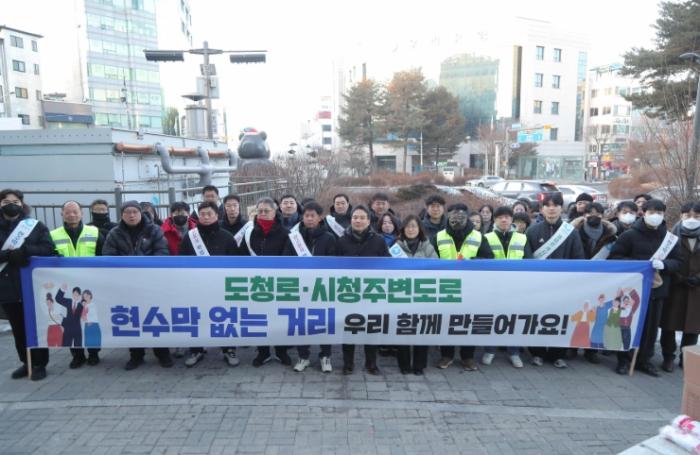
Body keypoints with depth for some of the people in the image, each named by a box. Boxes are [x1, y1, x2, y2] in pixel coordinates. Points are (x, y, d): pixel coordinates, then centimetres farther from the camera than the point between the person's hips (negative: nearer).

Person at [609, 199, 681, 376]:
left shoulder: (669, 238, 7)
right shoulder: (630, 234, -5)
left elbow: (677, 262, 7)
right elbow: (614, 257, -8)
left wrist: (664, 264, -15)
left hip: (657, 288, 4)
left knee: (651, 326, 10)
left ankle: (644, 359, 24)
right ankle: (623, 359, 16)